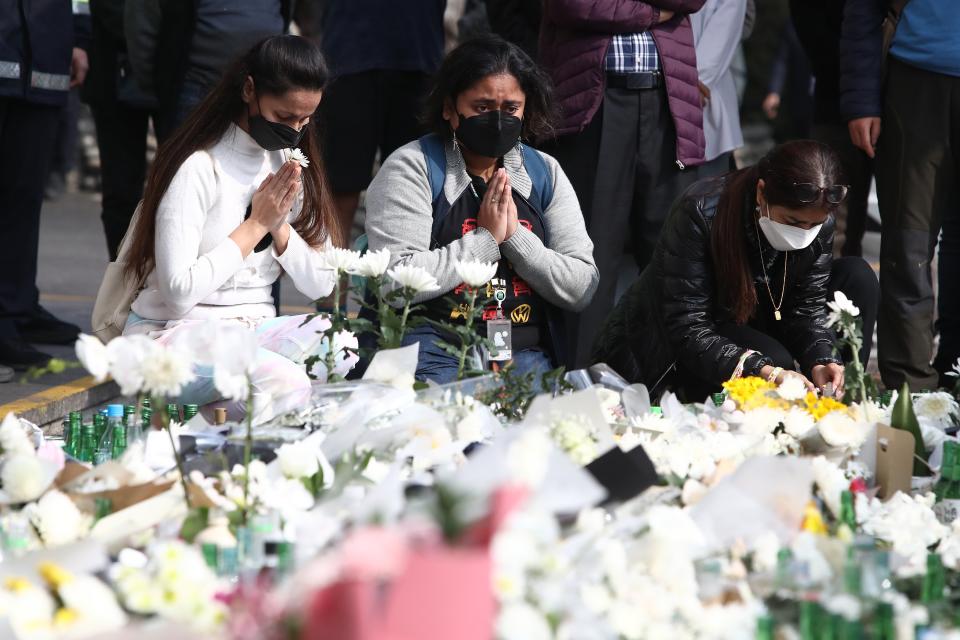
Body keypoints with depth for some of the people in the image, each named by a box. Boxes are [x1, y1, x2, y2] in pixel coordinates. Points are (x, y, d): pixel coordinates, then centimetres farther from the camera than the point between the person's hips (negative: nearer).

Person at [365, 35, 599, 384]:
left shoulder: (545, 173, 15)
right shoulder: (412, 166, 2)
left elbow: (581, 290, 7)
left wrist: (515, 236, -5)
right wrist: (486, 238, -6)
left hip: (525, 355, 3)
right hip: (433, 352, -3)